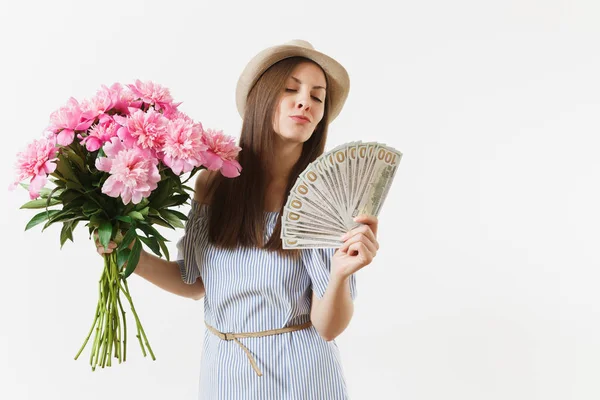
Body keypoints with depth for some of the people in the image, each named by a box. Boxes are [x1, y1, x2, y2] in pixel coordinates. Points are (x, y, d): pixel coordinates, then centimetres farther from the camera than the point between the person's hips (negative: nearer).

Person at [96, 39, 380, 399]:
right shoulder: (213, 184, -7)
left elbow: (328, 327, -16)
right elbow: (195, 284, 6)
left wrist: (341, 273, -33)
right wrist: (131, 255, -6)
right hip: (224, 371, 3)